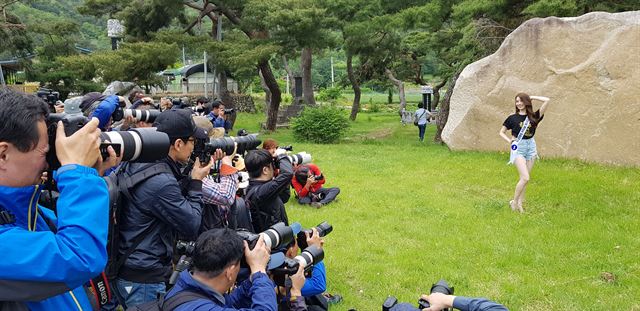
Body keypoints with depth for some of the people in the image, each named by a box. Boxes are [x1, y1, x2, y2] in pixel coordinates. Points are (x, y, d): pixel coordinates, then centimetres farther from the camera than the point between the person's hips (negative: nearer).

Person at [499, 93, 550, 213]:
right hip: (518, 148, -3)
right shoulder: (512, 118, -2)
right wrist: (510, 141, -8)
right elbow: (501, 132, 8)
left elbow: (547, 100, -4)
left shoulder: (533, 117, 2)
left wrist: (532, 97, 3)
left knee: (524, 178, 7)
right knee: (525, 178, -14)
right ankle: (514, 201, 2)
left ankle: (520, 203, 17)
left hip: (531, 146, 3)